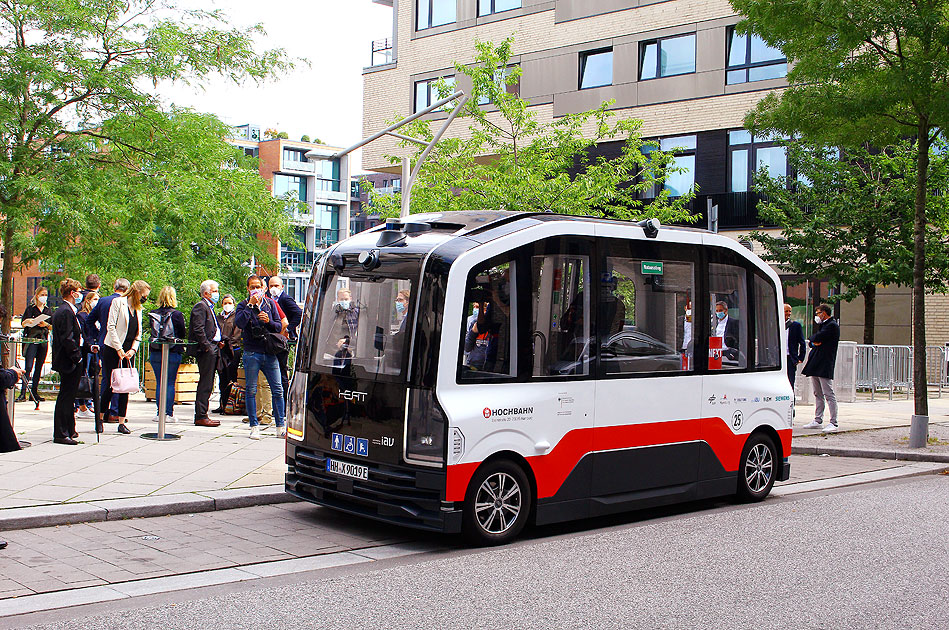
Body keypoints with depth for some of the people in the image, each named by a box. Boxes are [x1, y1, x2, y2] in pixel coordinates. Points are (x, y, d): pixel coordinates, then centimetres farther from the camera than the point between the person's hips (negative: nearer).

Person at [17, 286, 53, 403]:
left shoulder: (48, 310, 15)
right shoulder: (30, 308, 5)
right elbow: (24, 322, -5)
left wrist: (46, 324, -9)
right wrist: (36, 323, -22)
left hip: (43, 340, 4)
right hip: (31, 339, -4)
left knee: (39, 367, 6)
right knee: (29, 367, -12)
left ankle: (34, 392, 10)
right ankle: (23, 393, -16)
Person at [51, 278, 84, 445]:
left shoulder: (59, 311, 16)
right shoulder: (66, 312, -17)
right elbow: (68, 339, -22)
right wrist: (77, 357, -16)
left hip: (65, 361, 11)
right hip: (69, 362, -11)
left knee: (68, 396, 18)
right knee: (66, 398, -6)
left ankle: (69, 431, 28)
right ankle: (61, 434, -1)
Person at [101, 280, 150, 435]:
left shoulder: (138, 309, 15)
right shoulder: (118, 302, -4)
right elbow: (111, 326, -11)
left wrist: (133, 349, -2)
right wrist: (119, 349, -15)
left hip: (128, 353, 6)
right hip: (112, 350, -6)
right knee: (110, 385, -5)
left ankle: (121, 423, 6)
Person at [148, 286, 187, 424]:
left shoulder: (153, 314, 0)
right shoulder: (177, 314, -9)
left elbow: (151, 331, 9)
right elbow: (183, 334, -2)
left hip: (155, 353, 3)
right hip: (173, 353, -3)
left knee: (159, 382, 9)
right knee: (170, 383, 2)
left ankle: (159, 413, 10)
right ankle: (169, 413, 1)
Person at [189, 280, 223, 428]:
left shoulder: (209, 308, 22)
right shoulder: (200, 306, -9)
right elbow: (198, 329, -18)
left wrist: (220, 340, 13)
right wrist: (207, 347, -19)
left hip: (212, 350, 10)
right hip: (206, 350, -10)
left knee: (207, 384, 11)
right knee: (205, 384, -9)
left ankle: (201, 415, 16)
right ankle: (201, 417, -8)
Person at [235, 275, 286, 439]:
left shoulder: (270, 304, 11)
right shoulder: (243, 305, 4)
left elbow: (279, 326, 10)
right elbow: (239, 323, -15)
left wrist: (269, 321, -9)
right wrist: (250, 305, -14)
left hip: (269, 353, 2)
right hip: (252, 353, -2)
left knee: (277, 390, 1)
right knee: (251, 390, 2)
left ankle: (281, 426, 8)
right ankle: (254, 426, 10)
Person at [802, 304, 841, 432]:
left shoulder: (832, 326, -10)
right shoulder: (822, 325, 21)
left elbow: (816, 339, -19)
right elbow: (811, 342, 19)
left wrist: (813, 339, 3)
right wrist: (813, 342, -3)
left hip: (825, 366, -10)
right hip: (815, 366, 10)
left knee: (829, 395, -9)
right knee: (818, 395, 12)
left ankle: (833, 423, -9)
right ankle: (818, 421, 18)